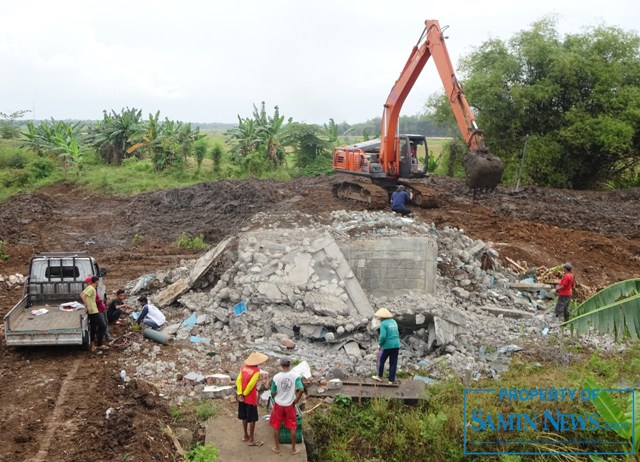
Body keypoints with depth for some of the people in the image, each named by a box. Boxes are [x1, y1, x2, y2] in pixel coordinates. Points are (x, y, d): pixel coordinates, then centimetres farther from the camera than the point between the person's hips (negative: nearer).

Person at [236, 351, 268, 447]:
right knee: (252, 419, 4)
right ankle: (251, 440, 11)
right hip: (251, 398, -6)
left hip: (242, 397, 6)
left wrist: (240, 394, -8)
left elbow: (238, 380, -5)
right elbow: (251, 384, -21)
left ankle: (246, 436, 32)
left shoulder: (244, 368, 2)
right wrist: (244, 394, -9)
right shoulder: (256, 370, -17)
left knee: (244, 417, 19)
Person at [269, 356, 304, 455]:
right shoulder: (295, 376, -15)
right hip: (290, 405, 0)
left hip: (278, 405, 0)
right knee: (292, 427, 14)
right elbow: (301, 390, -23)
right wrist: (295, 401, -8)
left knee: (276, 427, 17)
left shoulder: (276, 377, -14)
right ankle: (293, 449, 21)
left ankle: (277, 447, 27)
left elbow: (273, 393, -6)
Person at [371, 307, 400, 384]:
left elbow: (383, 336, -22)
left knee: (381, 361, 15)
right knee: (393, 363, 10)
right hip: (396, 345, 6)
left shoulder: (383, 324, -12)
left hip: (387, 346, -6)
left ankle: (379, 377, 28)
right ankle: (391, 380, 13)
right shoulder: (394, 322, 10)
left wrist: (380, 343, -3)